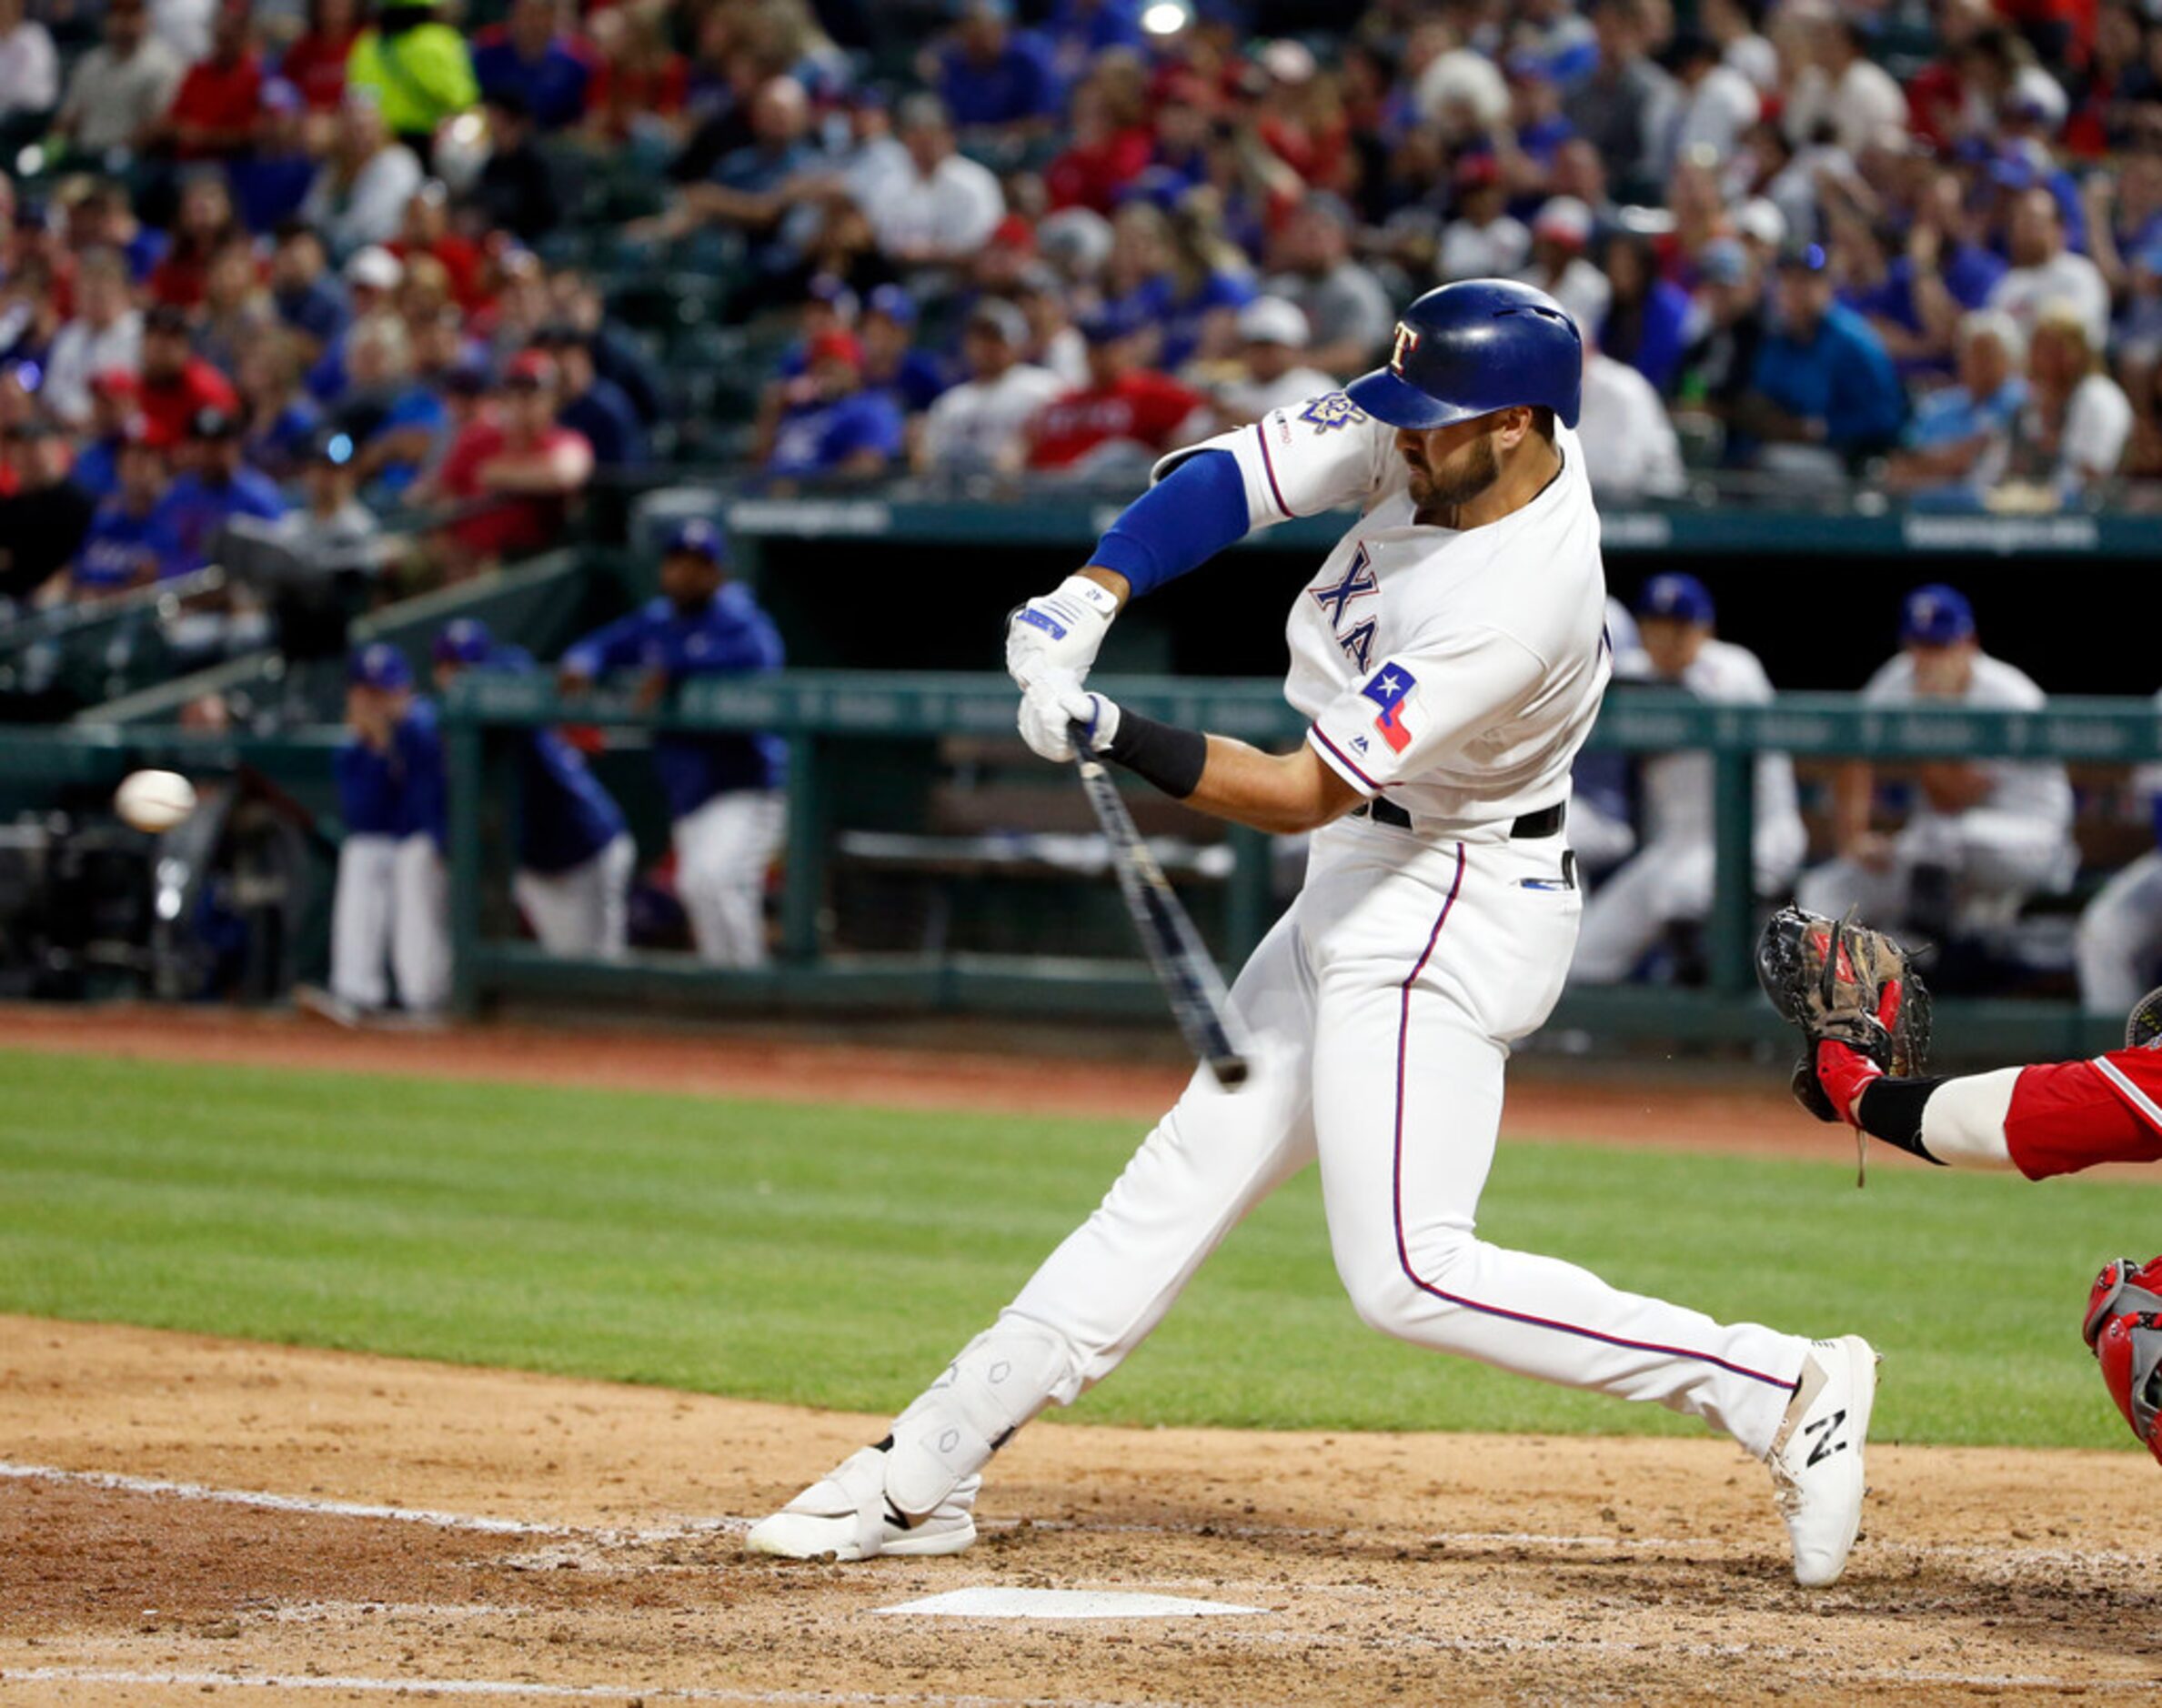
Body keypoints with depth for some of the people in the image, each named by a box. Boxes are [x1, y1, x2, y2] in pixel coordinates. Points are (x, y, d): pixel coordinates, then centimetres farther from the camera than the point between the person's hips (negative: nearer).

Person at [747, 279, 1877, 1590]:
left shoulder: (1518, 608, -30)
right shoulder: (1440, 442, -7)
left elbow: (1299, 793, -27)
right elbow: (1234, 476, -4)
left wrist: (1110, 737, -31)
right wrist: (1087, 600, -17)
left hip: (1446, 926, -9)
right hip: (1358, 894, 9)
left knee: (1408, 1274, -14)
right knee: (1182, 1184, 11)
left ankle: (1789, 1393, -11)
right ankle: (925, 1477, 16)